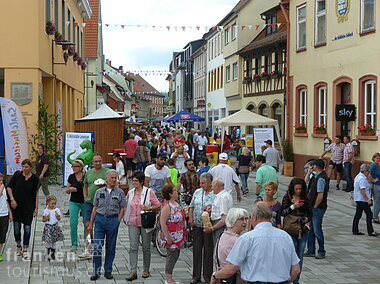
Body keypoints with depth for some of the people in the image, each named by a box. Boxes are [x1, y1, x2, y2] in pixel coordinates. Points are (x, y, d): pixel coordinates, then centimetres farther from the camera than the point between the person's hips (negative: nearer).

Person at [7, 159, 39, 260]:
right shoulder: (17, 174, -3)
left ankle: (25, 251, 1)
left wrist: (36, 207, 2)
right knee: (16, 227, 7)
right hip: (16, 205, 0)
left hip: (28, 206, 0)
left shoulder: (34, 178, -1)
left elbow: (35, 194, 4)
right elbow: (9, 187, 1)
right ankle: (18, 246, 28)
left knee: (27, 227, -4)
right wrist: (12, 199, -8)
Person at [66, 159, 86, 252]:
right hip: (74, 202, 2)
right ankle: (74, 244, 3)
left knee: (86, 223, 7)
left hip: (84, 202, -2)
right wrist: (70, 189, -10)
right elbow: (67, 191, 11)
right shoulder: (71, 177, 4)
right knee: (73, 223, -8)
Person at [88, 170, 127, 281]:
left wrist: (117, 221, -5)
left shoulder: (119, 192, 3)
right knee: (97, 246, -5)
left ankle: (108, 271, 17)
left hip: (113, 220, -1)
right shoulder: (99, 192, 7)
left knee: (110, 248, 6)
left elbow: (123, 208, 4)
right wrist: (91, 223, 8)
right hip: (100, 219, 1)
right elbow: (95, 208, 10)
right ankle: (96, 271, 2)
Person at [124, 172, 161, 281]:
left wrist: (149, 208, -17)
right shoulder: (130, 193, 7)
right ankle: (133, 272, -7)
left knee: (146, 248, 7)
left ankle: (146, 270, 21)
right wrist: (125, 217, 13)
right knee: (133, 247, -6)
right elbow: (125, 205, 23)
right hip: (133, 224, 2)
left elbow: (158, 206, 0)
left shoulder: (149, 192, -4)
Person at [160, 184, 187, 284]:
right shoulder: (167, 206, -19)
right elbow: (162, 222, -22)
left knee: (175, 256, 13)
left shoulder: (176, 203, 10)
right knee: (171, 256, -2)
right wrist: (168, 237, -22)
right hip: (171, 237, -9)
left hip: (178, 237, 9)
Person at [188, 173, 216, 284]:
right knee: (196, 250, 8)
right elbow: (191, 206, 16)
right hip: (197, 225, 5)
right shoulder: (197, 192, 10)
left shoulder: (216, 194, -6)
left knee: (208, 251, 2)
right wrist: (190, 218, 5)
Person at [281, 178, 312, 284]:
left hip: (303, 230, 3)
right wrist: (293, 206, -16)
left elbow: (310, 213, 9)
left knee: (300, 255, 7)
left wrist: (306, 219, -11)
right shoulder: (287, 197, -1)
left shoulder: (306, 198, 5)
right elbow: (282, 212, -5)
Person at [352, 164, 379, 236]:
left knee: (358, 214, 11)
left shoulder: (358, 176, 15)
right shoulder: (362, 178, -19)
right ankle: (370, 231, -2)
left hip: (358, 199, 10)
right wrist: (368, 200, -22)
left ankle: (355, 230, 13)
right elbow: (362, 190, -24)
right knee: (369, 214, -4)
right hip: (362, 199, -10)